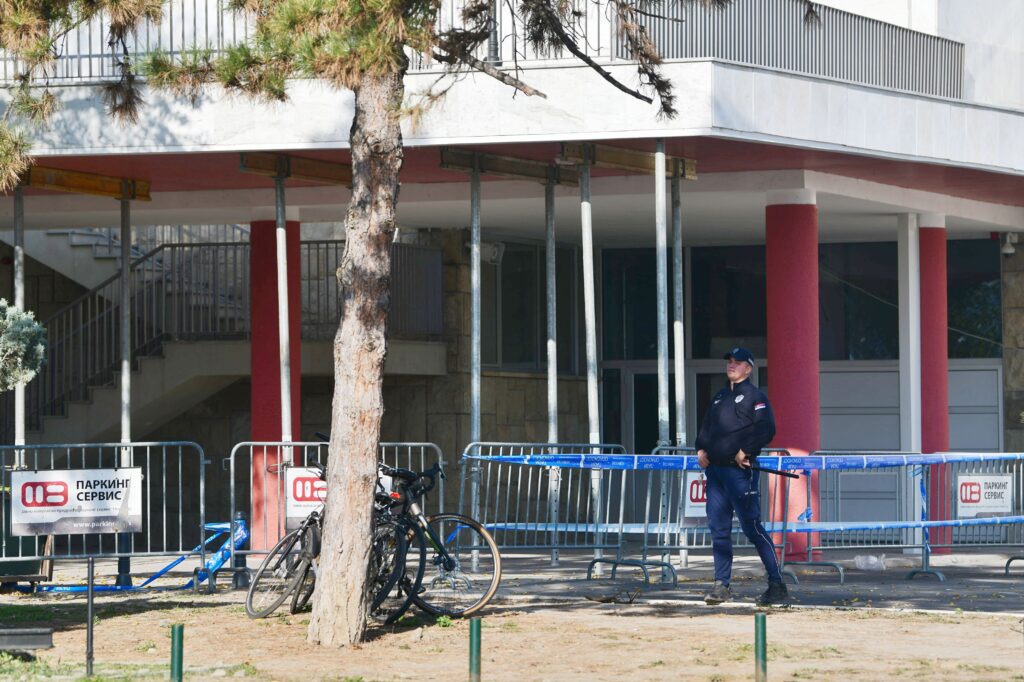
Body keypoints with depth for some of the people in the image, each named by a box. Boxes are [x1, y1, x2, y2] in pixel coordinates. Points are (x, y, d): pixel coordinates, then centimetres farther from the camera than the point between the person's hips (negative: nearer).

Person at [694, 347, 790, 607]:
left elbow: (767, 429, -14)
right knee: (719, 529, 6)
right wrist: (701, 449, 10)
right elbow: (707, 427, 27)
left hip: (739, 470, -8)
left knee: (752, 528, -10)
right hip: (714, 469, 8)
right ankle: (721, 585, 11)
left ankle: (777, 586, -7)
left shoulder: (754, 396, -3)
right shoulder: (719, 397, 21)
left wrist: (745, 451, -19)